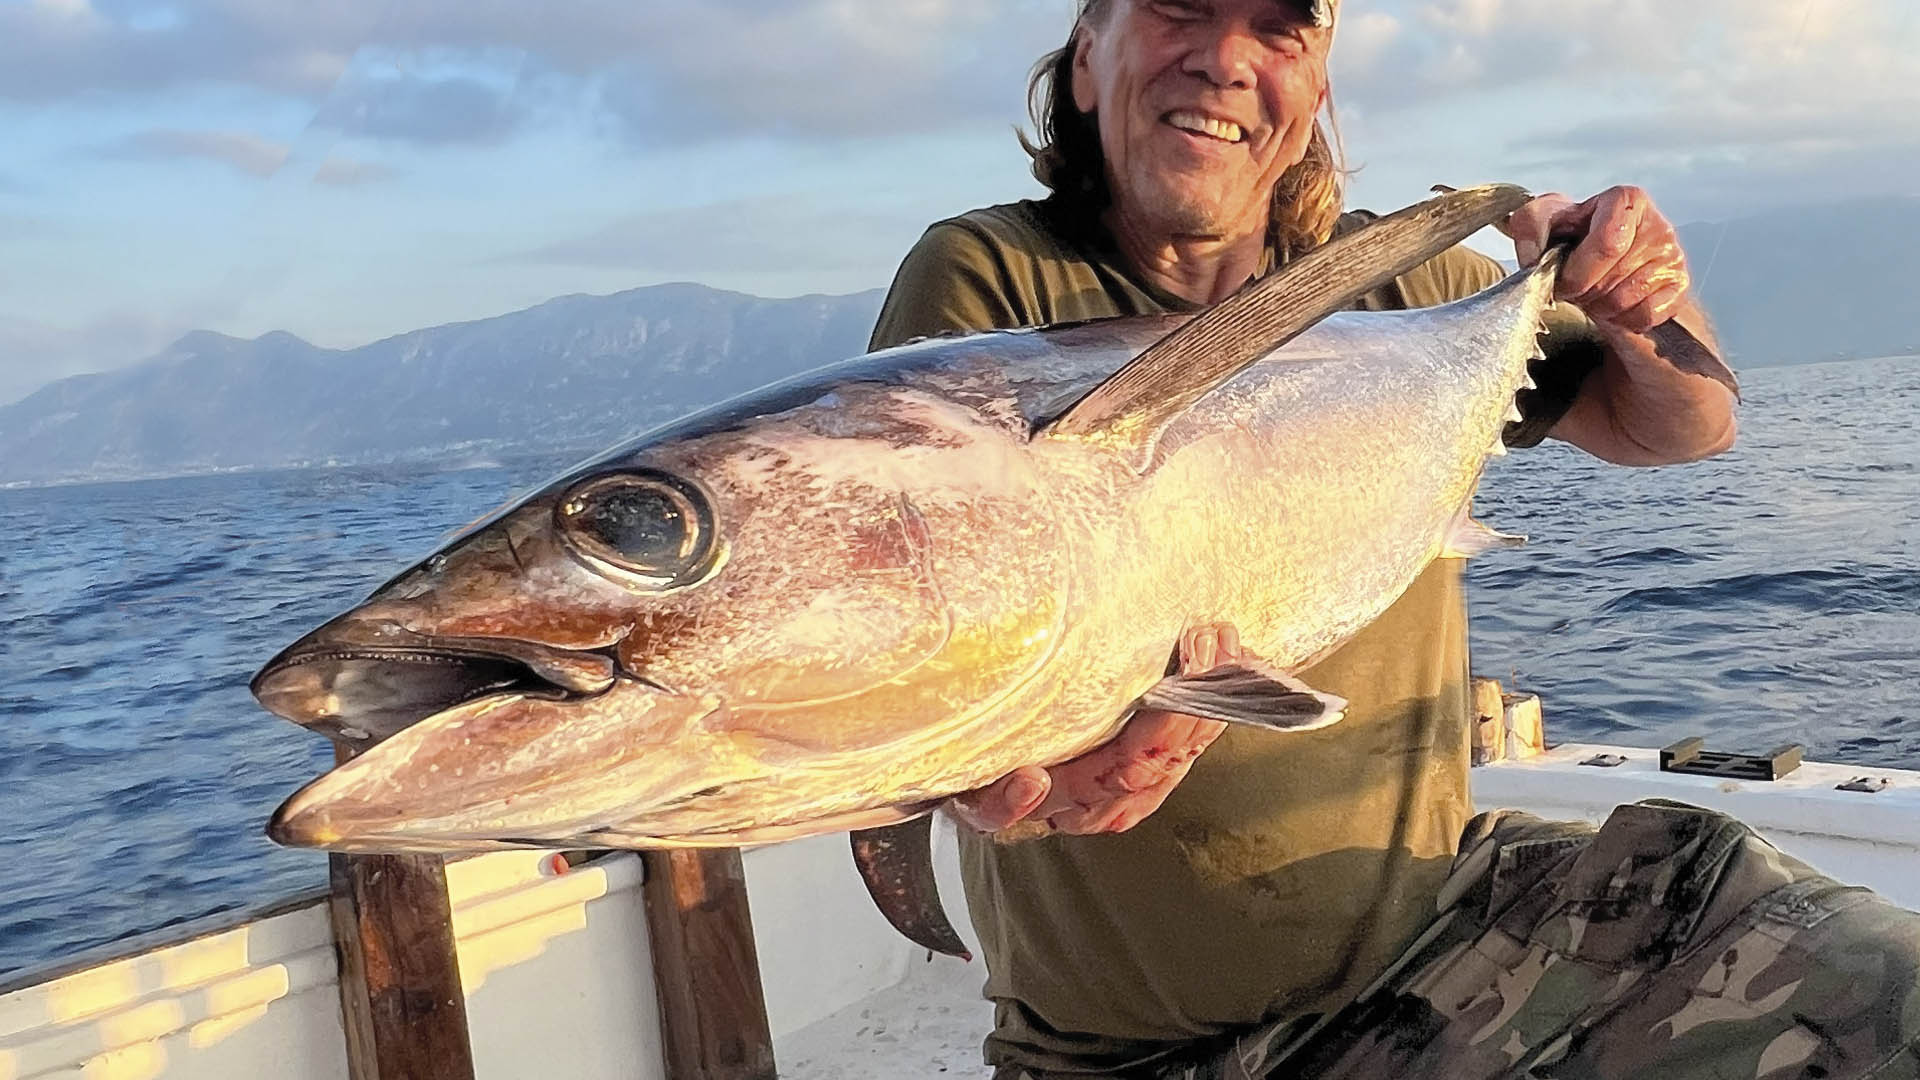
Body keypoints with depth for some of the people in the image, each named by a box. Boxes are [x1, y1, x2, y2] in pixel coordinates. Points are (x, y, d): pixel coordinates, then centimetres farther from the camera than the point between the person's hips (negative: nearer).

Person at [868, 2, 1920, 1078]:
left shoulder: (1391, 280, 4)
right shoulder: (984, 286, -9)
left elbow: (1682, 428, 15)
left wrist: (1656, 303, -8)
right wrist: (1009, 766, -41)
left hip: (1436, 910, 4)